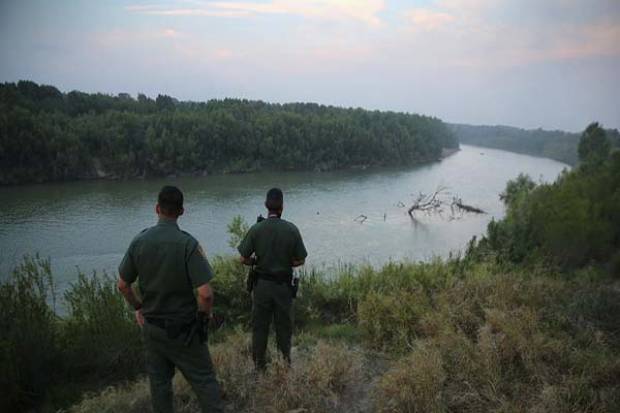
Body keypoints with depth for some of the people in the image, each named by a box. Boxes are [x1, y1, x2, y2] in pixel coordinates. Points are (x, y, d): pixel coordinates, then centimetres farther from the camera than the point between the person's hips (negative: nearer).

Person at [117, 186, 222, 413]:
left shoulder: (139, 241, -8)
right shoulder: (188, 243, -21)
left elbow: (123, 285, 2)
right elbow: (205, 293, -25)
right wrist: (204, 316, -6)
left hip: (151, 326, 4)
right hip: (184, 328, -4)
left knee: (159, 381, 20)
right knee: (203, 379, 9)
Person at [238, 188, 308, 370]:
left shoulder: (256, 229, -12)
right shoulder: (291, 230, -11)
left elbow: (244, 259, -8)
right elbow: (300, 261, -5)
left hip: (262, 284, 0)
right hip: (284, 284, 0)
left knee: (260, 325, 14)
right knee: (284, 325, 15)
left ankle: (259, 364, 24)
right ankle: (284, 361, 25)